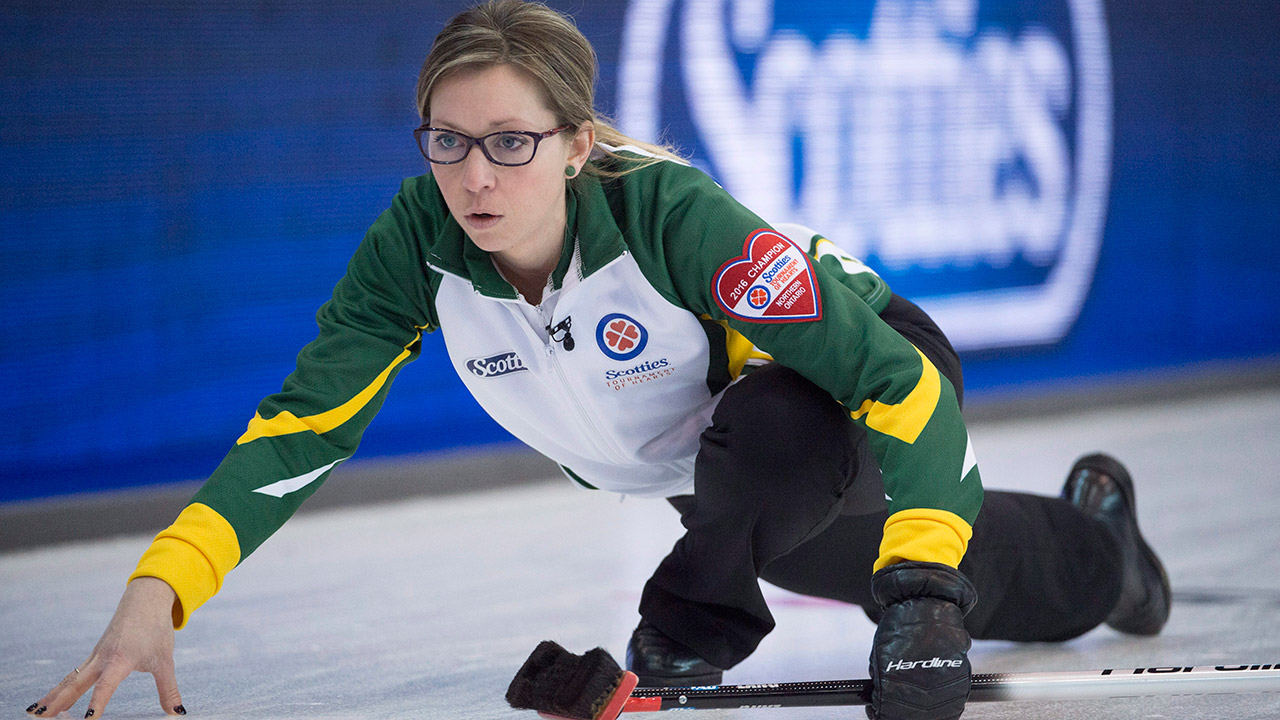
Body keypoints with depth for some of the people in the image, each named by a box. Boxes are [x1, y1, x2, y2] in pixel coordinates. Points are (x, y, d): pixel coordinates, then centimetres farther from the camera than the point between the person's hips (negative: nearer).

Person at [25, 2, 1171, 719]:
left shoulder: (671, 216, -41)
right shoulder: (421, 244, -26)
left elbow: (899, 380, -40)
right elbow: (302, 422, -22)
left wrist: (924, 593, -48)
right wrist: (158, 592, -35)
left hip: (864, 371, -5)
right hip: (714, 472, 5)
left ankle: (699, 614, -7)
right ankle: (1095, 544, 53)